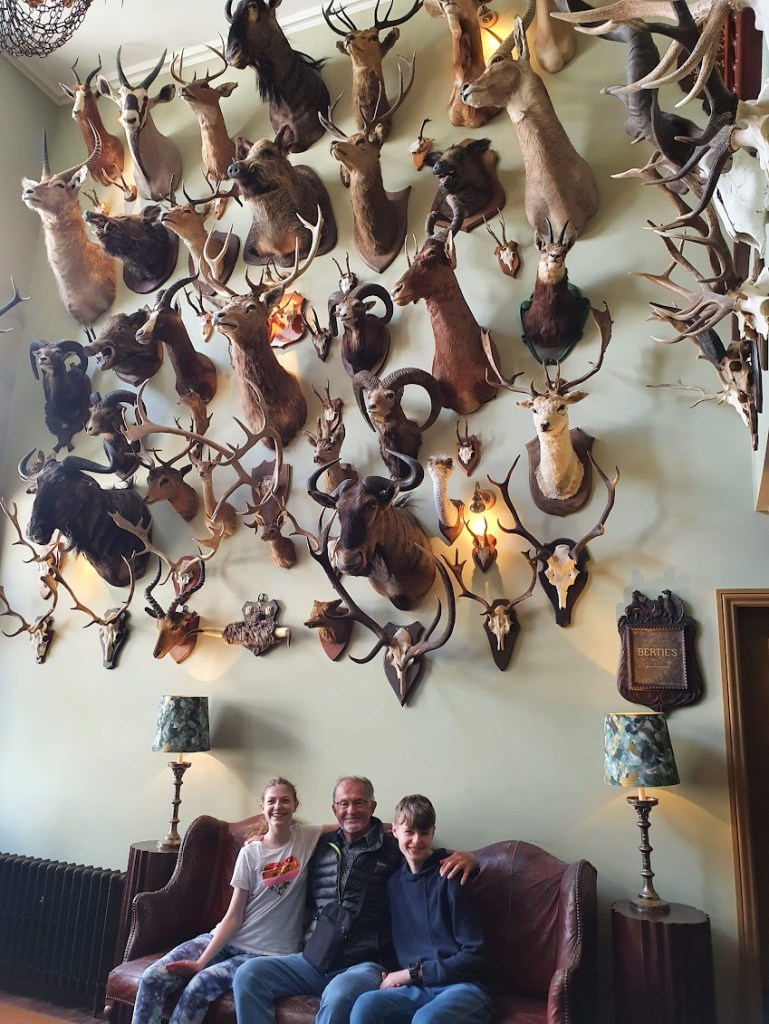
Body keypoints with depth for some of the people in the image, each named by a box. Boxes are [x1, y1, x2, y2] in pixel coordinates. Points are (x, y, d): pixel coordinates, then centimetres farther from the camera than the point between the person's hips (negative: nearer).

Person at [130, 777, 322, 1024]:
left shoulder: (309, 838, -4)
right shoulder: (250, 853, -1)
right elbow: (234, 916, -2)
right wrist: (201, 960, -10)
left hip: (268, 954, -3)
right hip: (226, 940, 3)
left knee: (200, 985, -26)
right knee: (152, 979, -15)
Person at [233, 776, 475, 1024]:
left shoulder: (393, 850, 3)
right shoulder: (321, 846, 14)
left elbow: (441, 862, 4)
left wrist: (465, 857, -19)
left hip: (365, 964, -4)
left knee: (338, 996, -36)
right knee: (248, 974, -16)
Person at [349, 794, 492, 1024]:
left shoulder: (449, 878, -4)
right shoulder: (394, 882, 13)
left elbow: (473, 957, -6)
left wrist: (412, 973, -5)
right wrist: (392, 975, -1)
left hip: (461, 987, -4)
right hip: (413, 989, 5)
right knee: (364, 1005, -28)